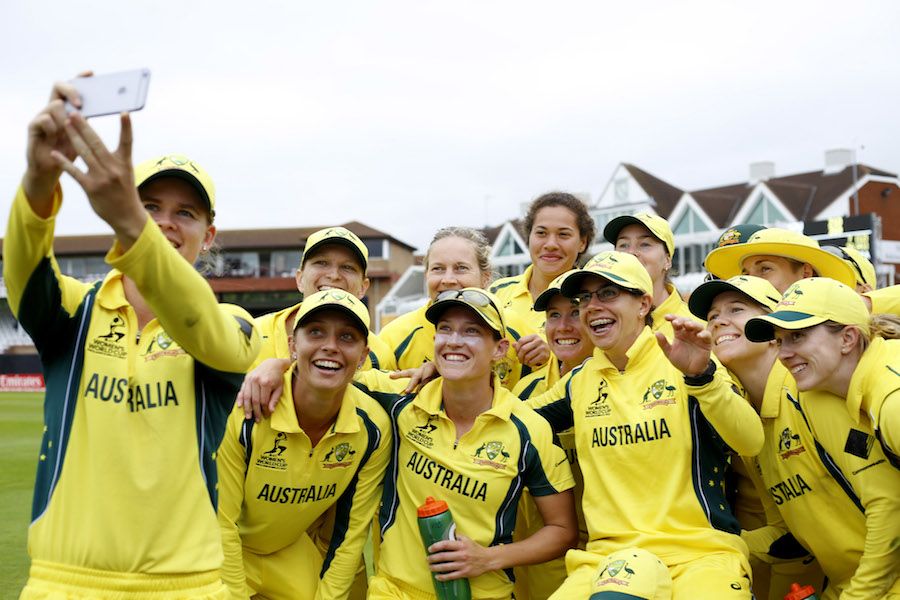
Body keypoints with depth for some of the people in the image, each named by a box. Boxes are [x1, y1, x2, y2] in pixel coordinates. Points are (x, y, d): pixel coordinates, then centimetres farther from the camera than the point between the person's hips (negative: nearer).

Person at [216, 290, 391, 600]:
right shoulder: (245, 411, -29)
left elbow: (351, 534, -8)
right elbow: (222, 522, -19)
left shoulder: (373, 428, -19)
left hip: (293, 553, 3)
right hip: (224, 552, -2)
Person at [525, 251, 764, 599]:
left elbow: (750, 443, -14)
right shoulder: (579, 382, 12)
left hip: (700, 551, -3)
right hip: (608, 556, 3)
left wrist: (701, 375, -29)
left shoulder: (683, 364, -2)